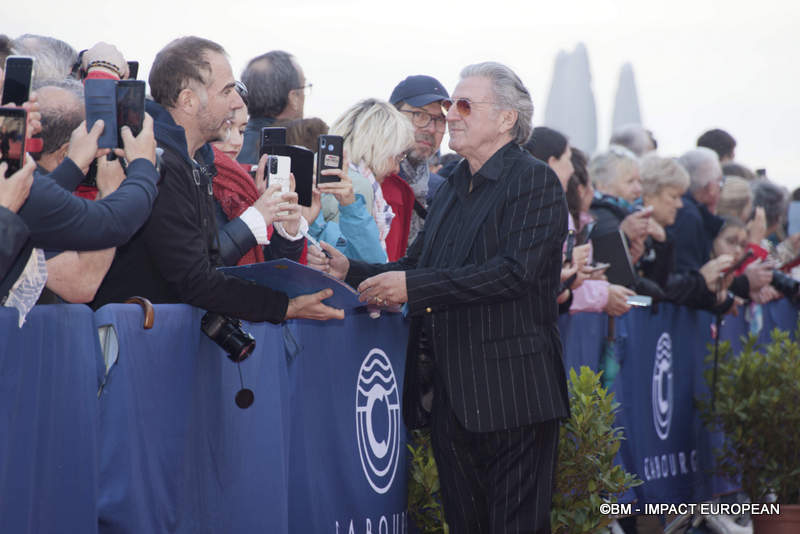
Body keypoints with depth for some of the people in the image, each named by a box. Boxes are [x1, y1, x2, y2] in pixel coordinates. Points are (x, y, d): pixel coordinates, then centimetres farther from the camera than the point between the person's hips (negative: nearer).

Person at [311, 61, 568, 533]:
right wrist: (350, 271, 1)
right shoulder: (453, 189, 20)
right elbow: (418, 266, 18)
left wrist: (413, 285, -21)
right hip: (453, 396, 8)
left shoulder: (537, 182, -7)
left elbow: (517, 271, -20)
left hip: (511, 392, -8)